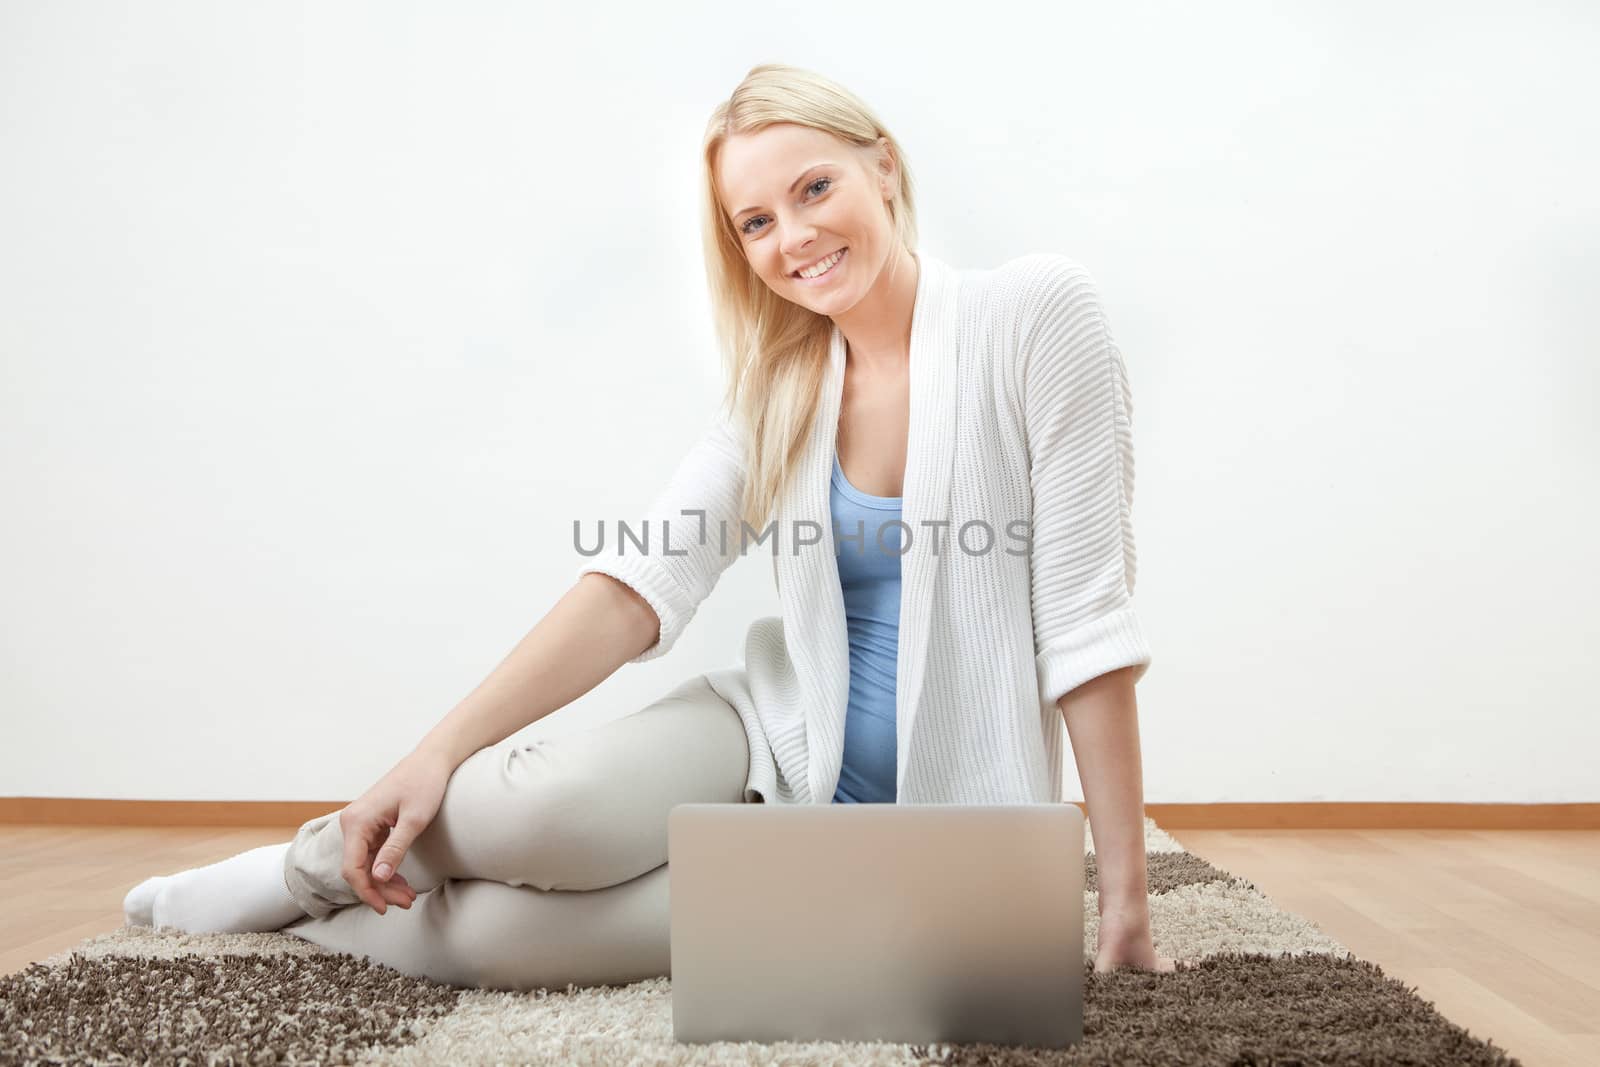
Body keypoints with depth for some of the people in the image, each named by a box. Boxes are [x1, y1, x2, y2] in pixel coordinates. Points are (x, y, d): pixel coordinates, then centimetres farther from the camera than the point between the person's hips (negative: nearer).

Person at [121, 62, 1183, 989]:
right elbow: (642, 585, -7)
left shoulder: (1037, 314, -12)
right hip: (780, 735, 3)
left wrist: (1126, 900, -15)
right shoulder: (778, 386, 2)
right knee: (532, 812, -27)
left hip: (933, 830, -3)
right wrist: (439, 752, -16)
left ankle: (333, 920, 9)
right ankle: (318, 865, 6)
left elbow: (1085, 610, -15)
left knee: (504, 933, -22)